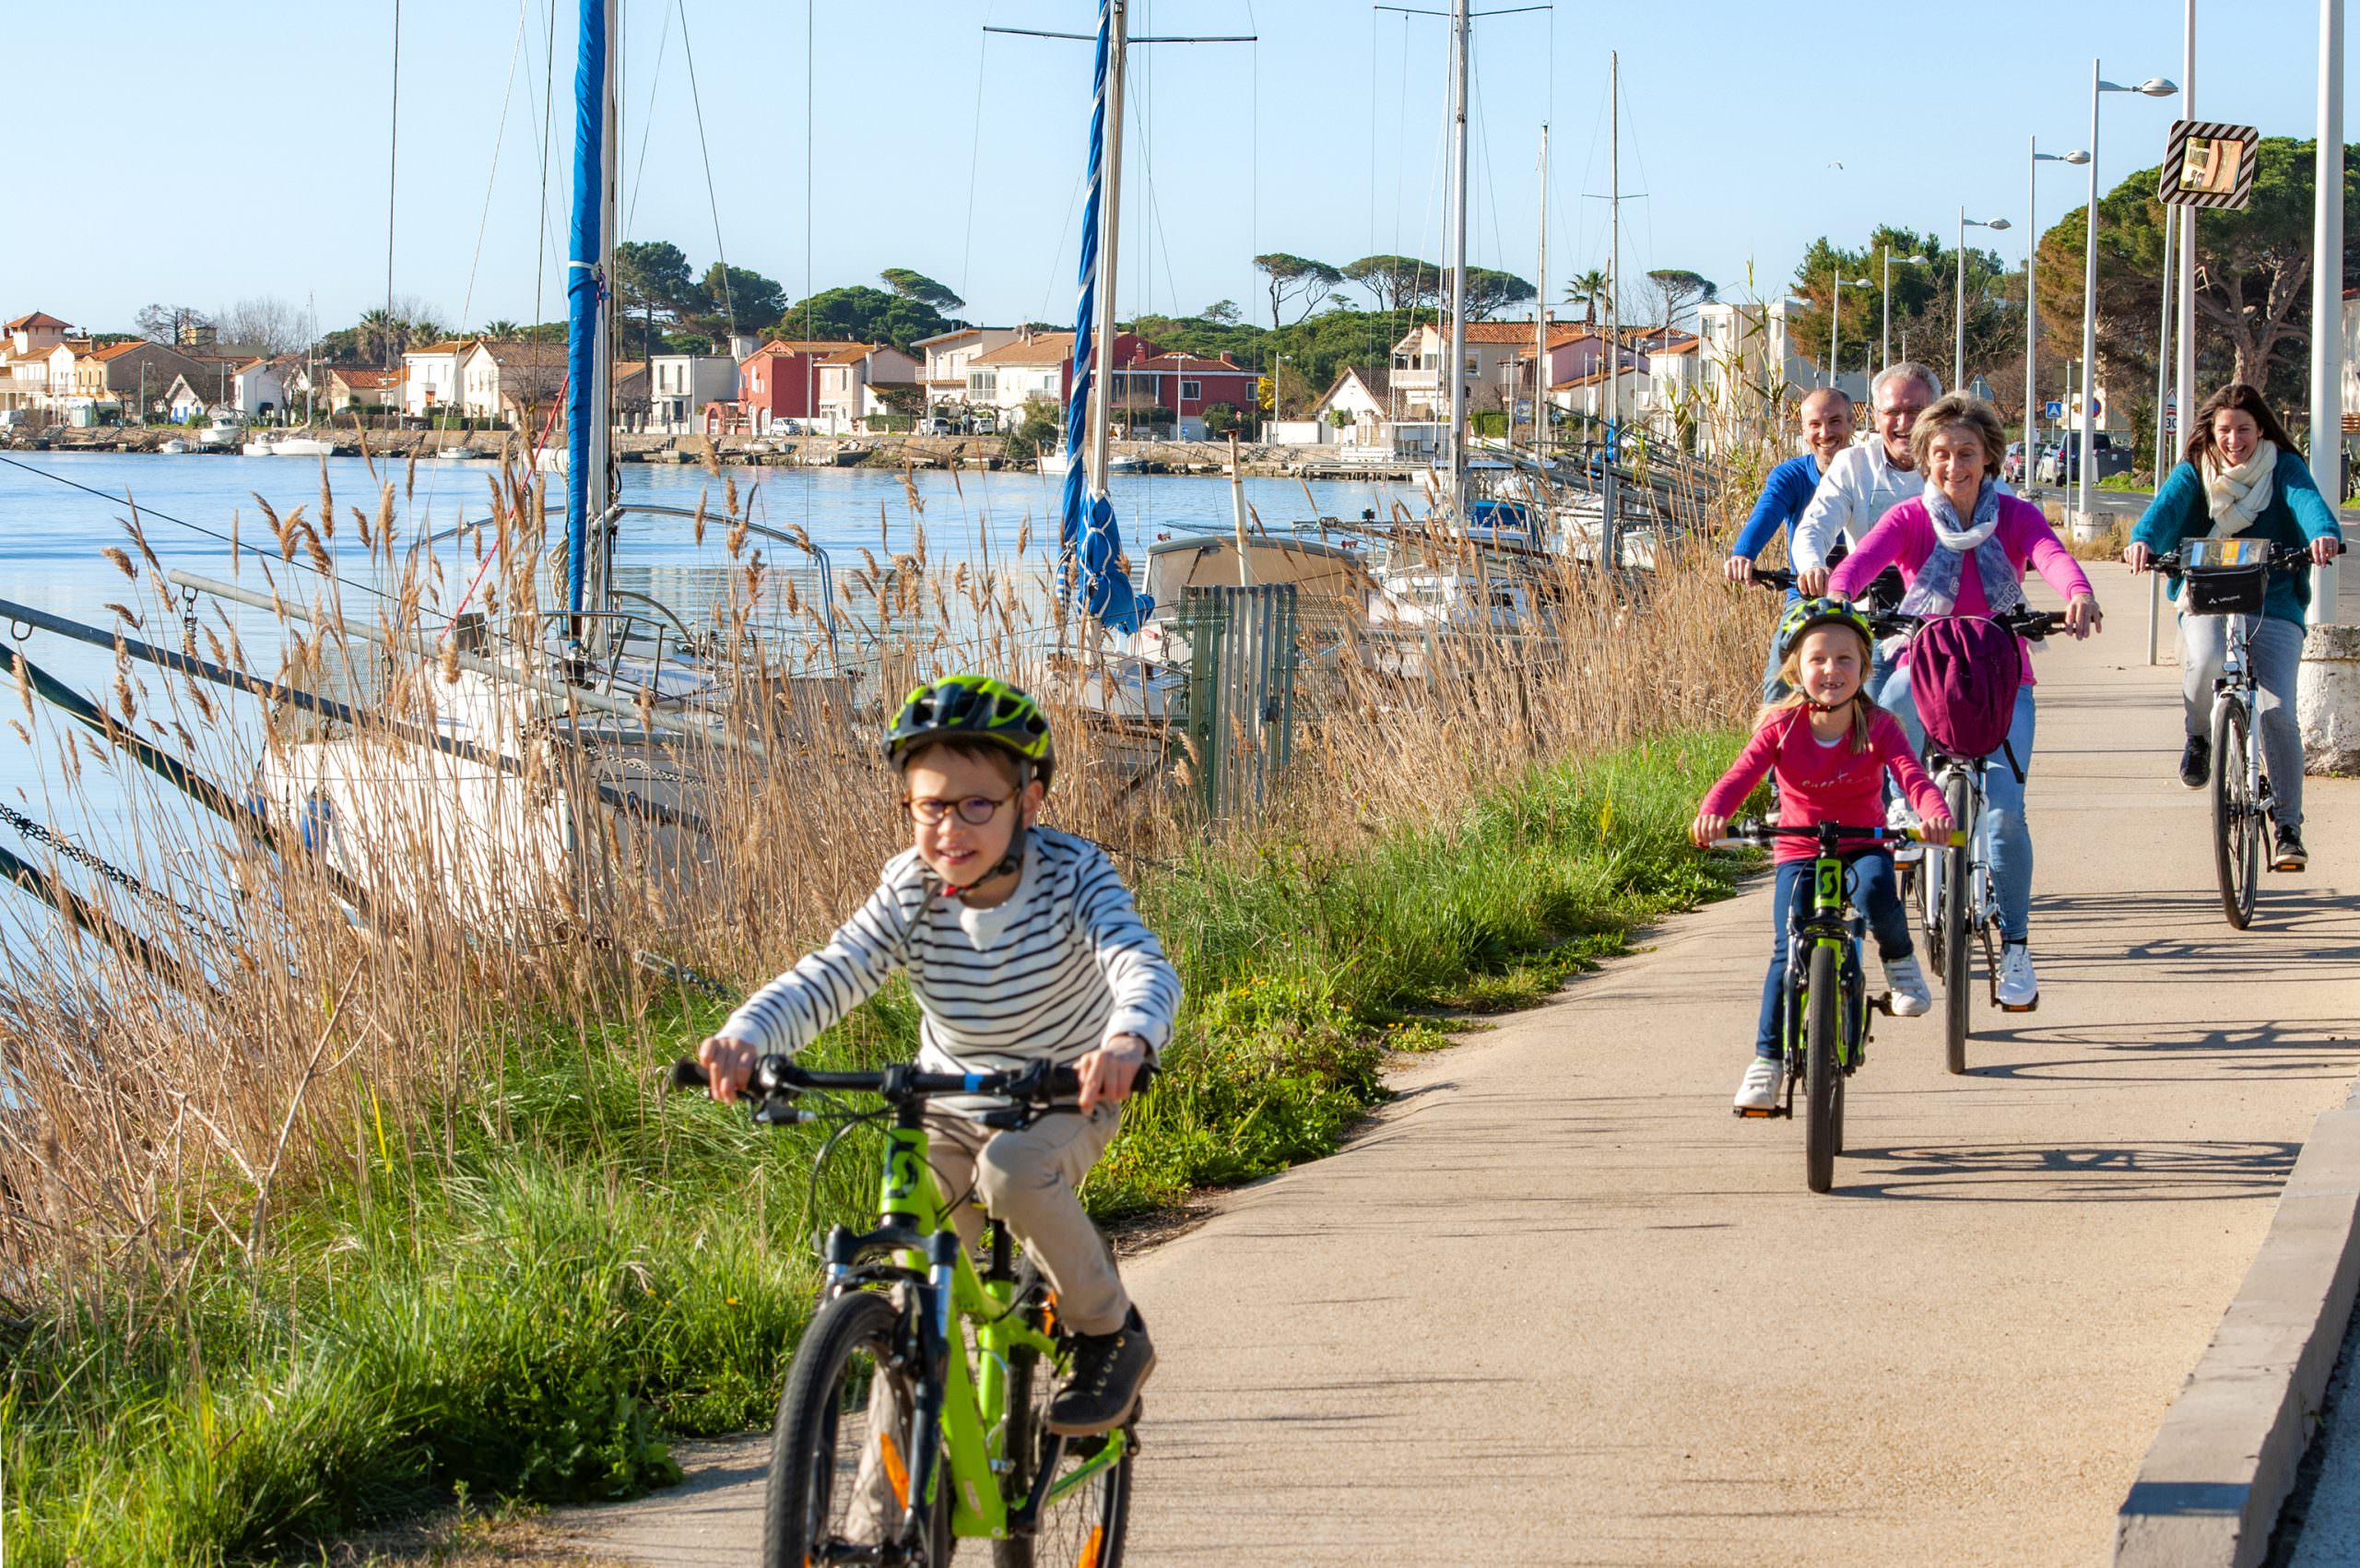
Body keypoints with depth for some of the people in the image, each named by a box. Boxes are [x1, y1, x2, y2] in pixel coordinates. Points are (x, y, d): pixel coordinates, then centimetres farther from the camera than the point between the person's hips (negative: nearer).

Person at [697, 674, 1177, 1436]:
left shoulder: (1072, 874, -23)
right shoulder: (910, 891, -16)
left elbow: (1145, 966, -38)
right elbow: (827, 976, -26)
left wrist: (1127, 1040, -63)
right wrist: (746, 1036, -48)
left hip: (1065, 1101, -3)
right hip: (948, 1111, 3)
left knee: (1012, 1171, -35)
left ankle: (1111, 1335, -12)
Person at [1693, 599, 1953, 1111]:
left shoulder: (1877, 727, -9)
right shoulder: (1781, 727, -8)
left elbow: (1913, 776, -23)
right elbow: (1741, 775, -20)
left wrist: (1935, 813, -47)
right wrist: (1711, 812, -43)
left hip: (1864, 847, -1)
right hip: (1799, 852, 1)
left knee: (1876, 892, -35)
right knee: (1788, 951, -16)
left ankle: (1899, 959, -1)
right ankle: (1767, 1060, -3)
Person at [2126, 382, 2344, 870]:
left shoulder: (2283, 469, 3)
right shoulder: (2193, 473, 6)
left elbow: (2306, 499, -18)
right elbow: (2167, 505, -13)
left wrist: (2324, 532, -42)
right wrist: (2143, 539, -37)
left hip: (2273, 608, 0)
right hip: (2207, 605, 0)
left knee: (2276, 711, -15)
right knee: (2205, 661, -33)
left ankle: (2288, 827, -1)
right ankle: (2198, 736, 1)